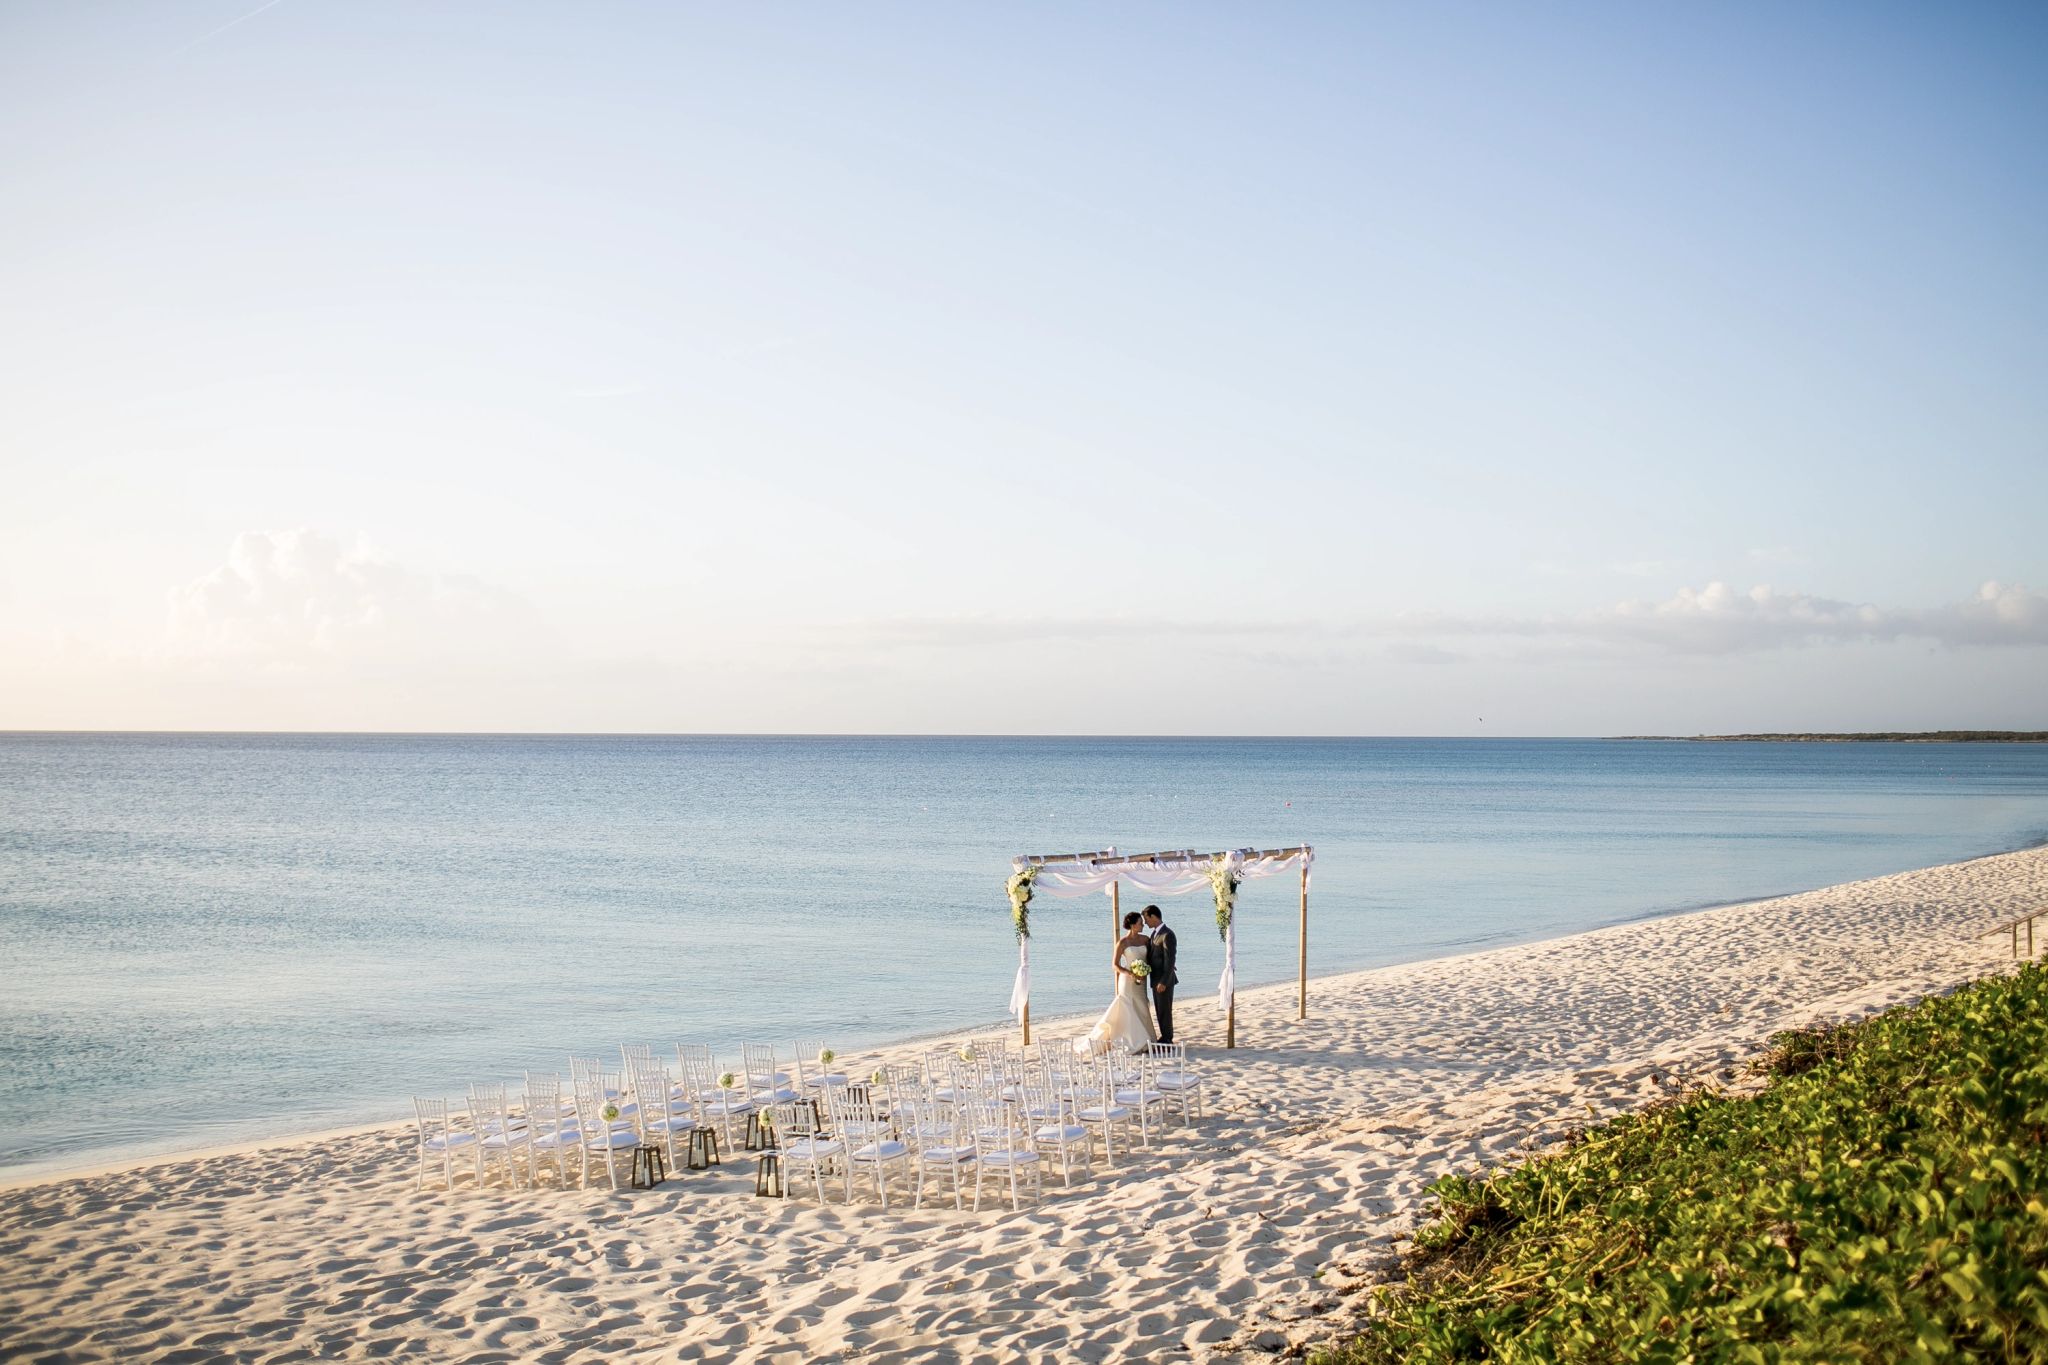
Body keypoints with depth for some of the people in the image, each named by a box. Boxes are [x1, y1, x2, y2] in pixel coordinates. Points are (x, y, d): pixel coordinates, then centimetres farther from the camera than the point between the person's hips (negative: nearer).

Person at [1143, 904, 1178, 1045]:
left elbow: (1170, 961, -21)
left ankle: (1167, 1041, 6)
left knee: (1165, 1011, -2)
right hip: (1156, 979, 9)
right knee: (1159, 1011, 15)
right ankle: (1165, 1038, 25)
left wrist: (1163, 982, -22)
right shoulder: (1155, 933, 12)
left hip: (1164, 980, -9)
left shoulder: (1167, 935, -18)